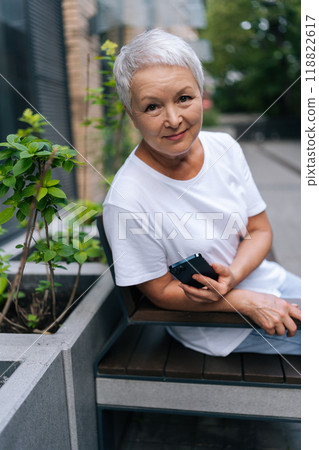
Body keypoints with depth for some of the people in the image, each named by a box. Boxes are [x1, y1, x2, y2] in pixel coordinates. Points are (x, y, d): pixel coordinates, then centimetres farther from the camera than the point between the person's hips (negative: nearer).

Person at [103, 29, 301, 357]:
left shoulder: (225, 148, -9)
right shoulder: (127, 201, -27)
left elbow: (260, 231, -2)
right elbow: (161, 291, -16)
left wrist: (232, 275, -22)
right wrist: (248, 302, -23)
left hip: (263, 278, 6)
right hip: (213, 322, -5)